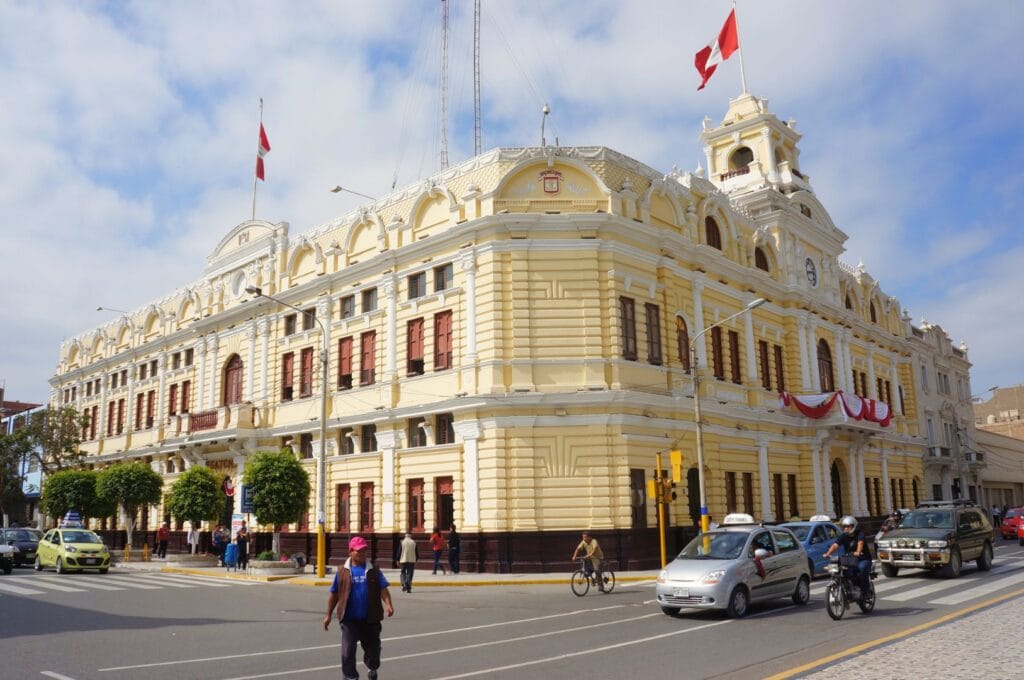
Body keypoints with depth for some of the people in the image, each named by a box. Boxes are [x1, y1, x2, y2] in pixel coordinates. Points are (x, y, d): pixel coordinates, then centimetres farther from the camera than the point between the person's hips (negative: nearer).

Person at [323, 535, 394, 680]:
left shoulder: (374, 570, 2)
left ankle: (373, 668, 45)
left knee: (373, 648, 15)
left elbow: (383, 589, -5)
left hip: (370, 618, 2)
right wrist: (328, 615, 6)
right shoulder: (343, 571, 0)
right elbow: (334, 594, 6)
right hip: (349, 619, -1)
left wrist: (388, 604, -23)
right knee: (347, 652, -5)